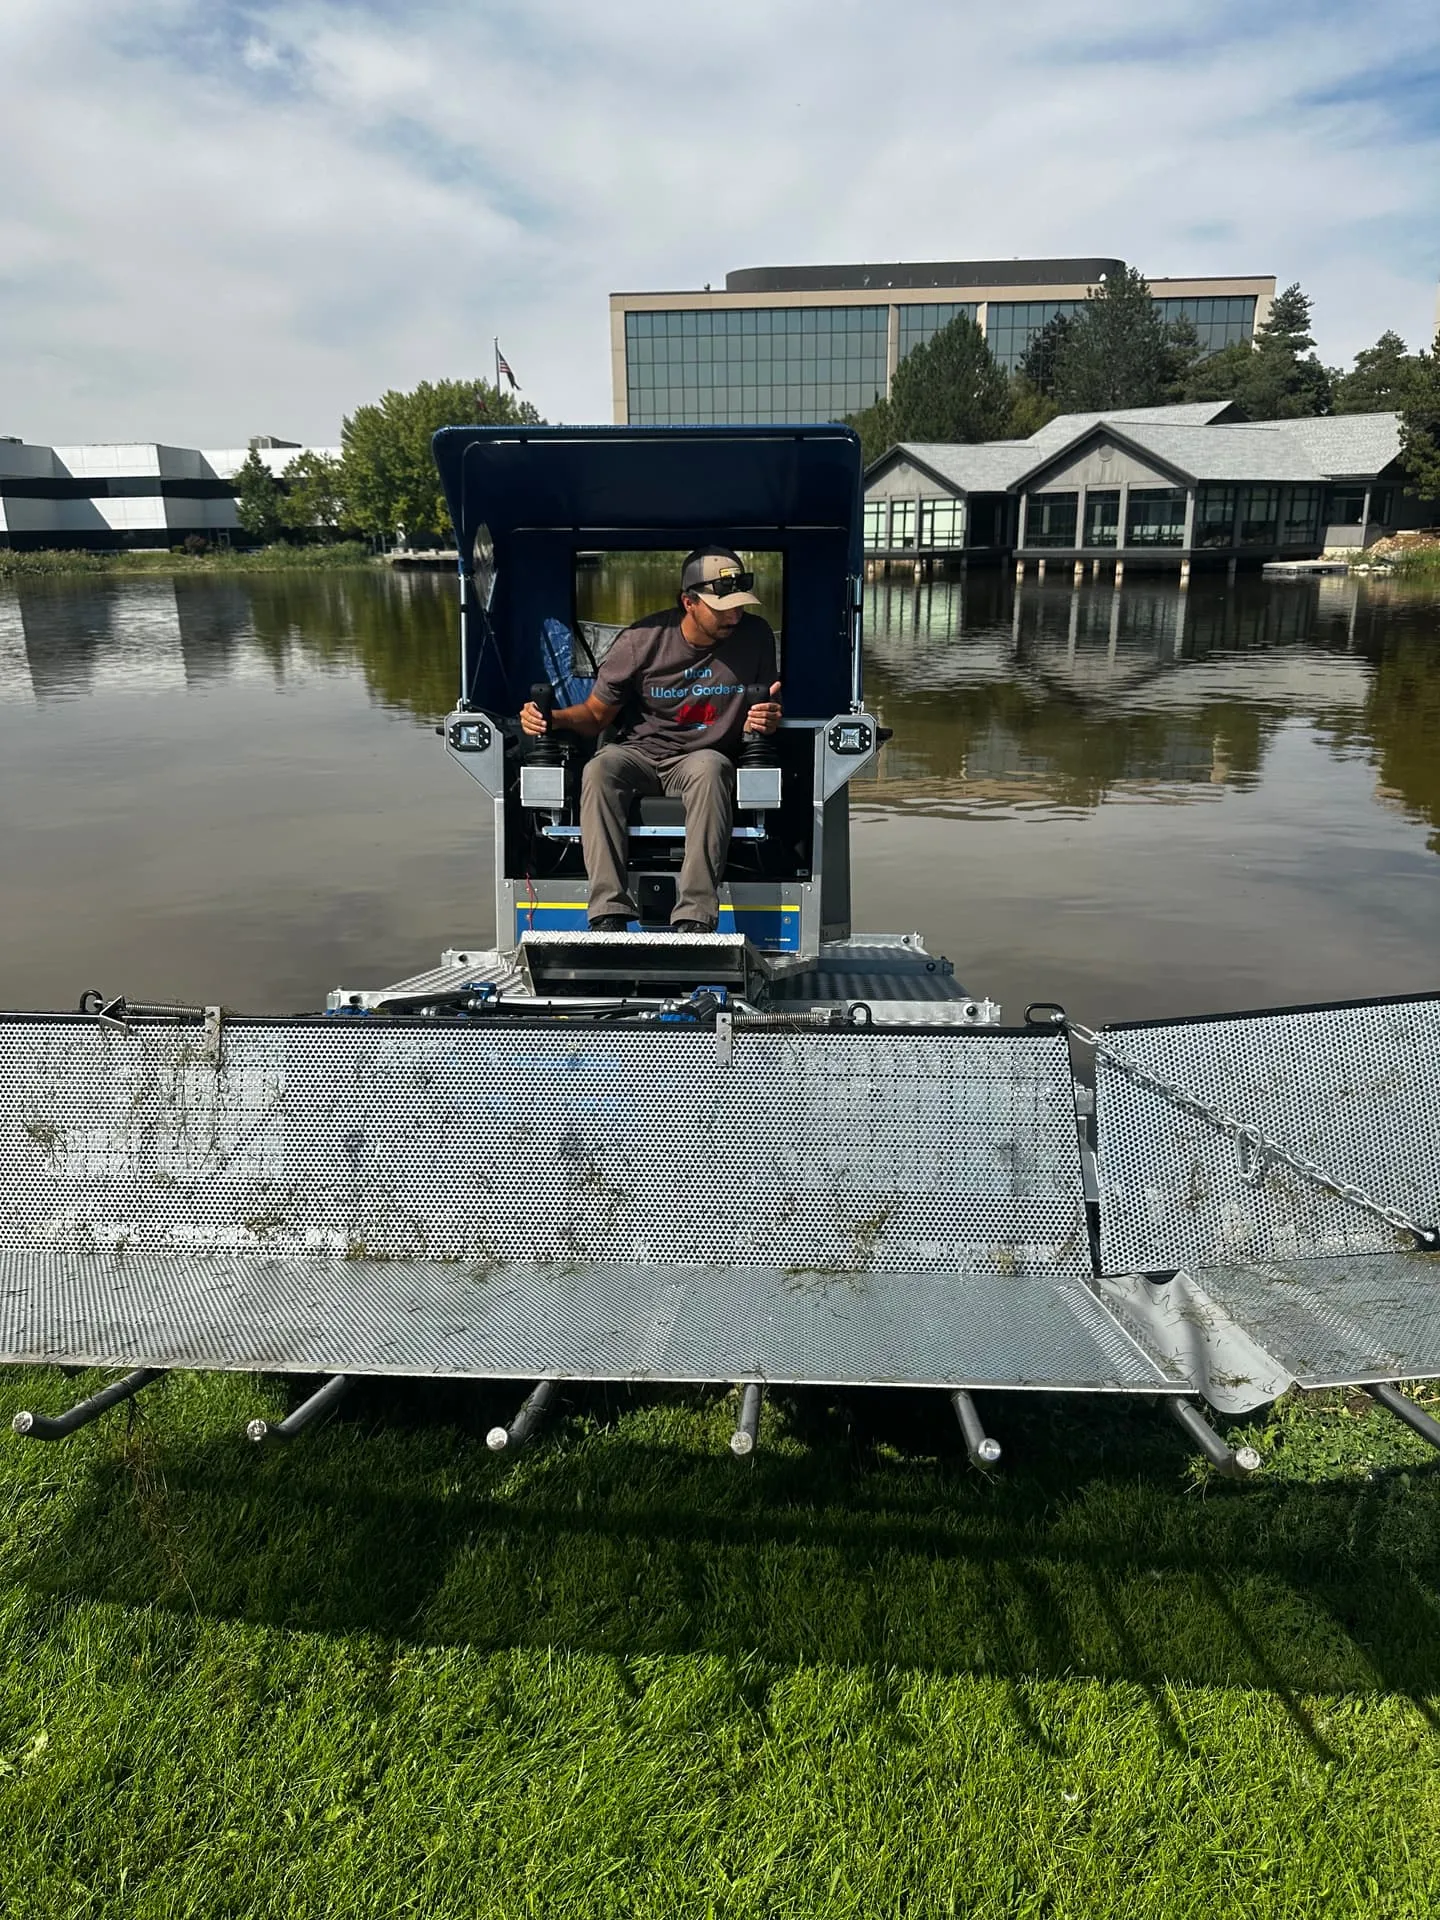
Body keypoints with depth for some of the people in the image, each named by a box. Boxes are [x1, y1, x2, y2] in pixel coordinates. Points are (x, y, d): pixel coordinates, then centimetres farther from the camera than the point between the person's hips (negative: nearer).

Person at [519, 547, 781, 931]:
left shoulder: (755, 636, -1)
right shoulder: (641, 640, -5)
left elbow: (759, 721, 7)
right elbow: (596, 715, 3)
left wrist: (764, 721, -19)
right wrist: (552, 717, -18)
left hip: (703, 758, 0)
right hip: (641, 753, 1)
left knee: (709, 770, -37)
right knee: (599, 770, -33)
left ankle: (694, 919, -41)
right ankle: (609, 914, -38)